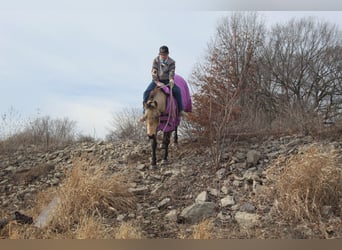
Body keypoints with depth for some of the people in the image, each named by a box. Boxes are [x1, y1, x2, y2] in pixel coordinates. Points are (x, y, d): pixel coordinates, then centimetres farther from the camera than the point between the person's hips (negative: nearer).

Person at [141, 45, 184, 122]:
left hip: (167, 81, 0)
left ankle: (180, 110, -12)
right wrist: (157, 82, -19)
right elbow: (154, 72, -9)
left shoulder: (171, 62, -3)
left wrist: (171, 80, -34)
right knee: (147, 92, -22)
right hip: (156, 81, 0)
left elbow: (172, 72, -13)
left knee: (177, 90, -25)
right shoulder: (156, 60, -4)